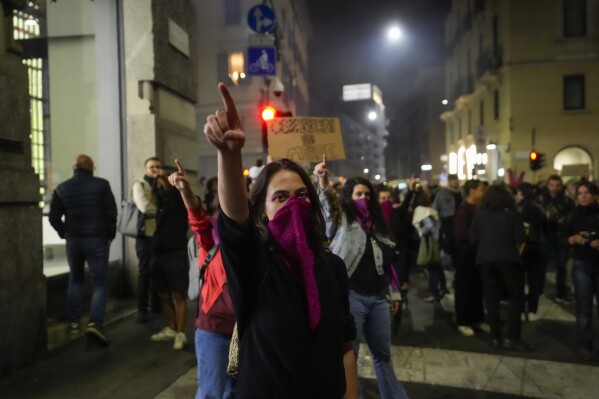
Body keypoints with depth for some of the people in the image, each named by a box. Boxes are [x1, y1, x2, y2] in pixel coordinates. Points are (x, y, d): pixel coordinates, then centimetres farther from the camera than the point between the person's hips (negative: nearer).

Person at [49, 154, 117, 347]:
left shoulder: (62, 188, 5)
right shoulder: (101, 185, -6)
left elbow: (54, 217, 3)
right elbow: (111, 213, -10)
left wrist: (65, 234, 14)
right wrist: (110, 234, 2)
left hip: (73, 239, 4)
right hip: (97, 239, -3)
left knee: (75, 280, 20)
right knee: (100, 282, -1)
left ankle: (74, 322, 22)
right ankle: (95, 323, -17)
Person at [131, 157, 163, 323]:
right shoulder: (139, 185, -3)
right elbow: (145, 207, -17)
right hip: (146, 234, -6)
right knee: (144, 272, -2)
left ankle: (156, 304, 27)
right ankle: (142, 310, 6)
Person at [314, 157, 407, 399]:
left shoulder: (376, 224, 14)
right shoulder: (341, 220, -1)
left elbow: (387, 262, 19)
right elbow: (326, 206, -24)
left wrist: (394, 293, 18)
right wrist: (322, 181, -42)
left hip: (378, 298, 6)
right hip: (351, 296, -6)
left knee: (383, 354, 19)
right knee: (348, 354, 5)